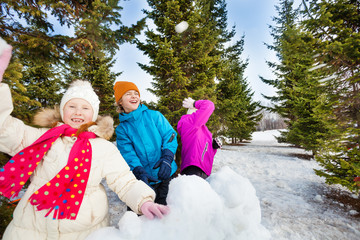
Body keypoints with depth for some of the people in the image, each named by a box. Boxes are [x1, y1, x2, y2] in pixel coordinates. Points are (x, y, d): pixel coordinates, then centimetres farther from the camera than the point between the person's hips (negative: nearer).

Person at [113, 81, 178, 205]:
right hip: (144, 179, 1)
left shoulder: (154, 115, 1)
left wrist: (167, 159, -18)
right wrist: (140, 172, -24)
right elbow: (128, 154, -7)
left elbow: (170, 136, -3)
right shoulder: (121, 129, 3)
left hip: (166, 173, 0)